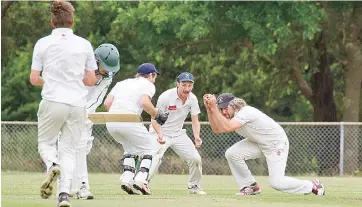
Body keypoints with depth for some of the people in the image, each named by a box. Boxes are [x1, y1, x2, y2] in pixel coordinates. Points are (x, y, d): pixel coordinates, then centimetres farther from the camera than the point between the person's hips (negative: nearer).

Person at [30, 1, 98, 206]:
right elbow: (91, 81, 6)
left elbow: (34, 79, 1)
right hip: (78, 104, 1)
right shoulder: (84, 45, 4)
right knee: (69, 150, 9)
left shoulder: (43, 43, 0)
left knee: (45, 142, 16)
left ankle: (52, 165, -17)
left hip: (52, 102, -1)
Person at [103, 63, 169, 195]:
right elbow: (144, 102, -10)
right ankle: (141, 179, -9)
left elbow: (107, 102, 15)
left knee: (131, 148, 26)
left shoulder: (122, 83, 27)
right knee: (150, 148, 11)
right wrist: (157, 115, 3)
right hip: (129, 121, -6)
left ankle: (127, 178, 7)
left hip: (110, 123, 6)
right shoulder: (148, 85, 11)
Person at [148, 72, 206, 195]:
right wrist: (159, 134, -40)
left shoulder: (192, 99, -6)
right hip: (160, 132, -5)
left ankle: (194, 186, 22)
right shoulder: (165, 97, -23)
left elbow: (195, 121, -4)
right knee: (155, 159, -28)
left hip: (178, 133, 6)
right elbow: (155, 119, -20)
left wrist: (197, 137, -24)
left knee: (195, 158, 0)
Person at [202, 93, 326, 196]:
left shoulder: (245, 112, -30)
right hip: (259, 143, 9)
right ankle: (250, 187, 5)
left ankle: (312, 186, 5)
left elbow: (227, 128, -43)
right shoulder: (232, 114, -2)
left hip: (277, 143, -9)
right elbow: (216, 129, -9)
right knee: (231, 154, -11)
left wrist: (214, 108, -43)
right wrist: (209, 108, -18)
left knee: (276, 182, -18)